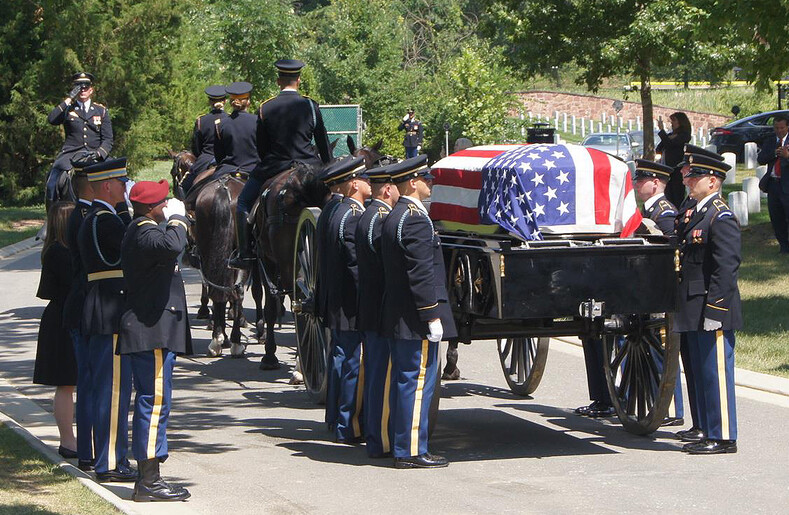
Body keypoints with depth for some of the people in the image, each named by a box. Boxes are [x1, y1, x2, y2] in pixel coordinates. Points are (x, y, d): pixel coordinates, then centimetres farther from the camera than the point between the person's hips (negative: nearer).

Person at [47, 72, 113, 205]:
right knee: (52, 183, -22)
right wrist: (69, 100, -8)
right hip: (71, 154, -1)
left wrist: (99, 153, -10)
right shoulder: (67, 109, 12)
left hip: (95, 156, 1)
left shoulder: (101, 111, 16)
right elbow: (51, 119, -9)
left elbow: (108, 139, 11)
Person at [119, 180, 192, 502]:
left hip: (151, 331, 11)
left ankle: (147, 477, 17)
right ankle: (148, 482, -9)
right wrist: (177, 218, -21)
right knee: (155, 401, -10)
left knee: (151, 402, 13)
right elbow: (171, 245, -34)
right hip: (153, 332, -11)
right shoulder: (145, 231, -14)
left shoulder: (141, 231, 19)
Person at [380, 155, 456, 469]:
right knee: (418, 381, -7)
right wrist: (432, 315, -19)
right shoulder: (415, 219, -16)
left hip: (396, 318, 10)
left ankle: (401, 446, 20)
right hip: (416, 319, -10)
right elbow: (421, 273, -21)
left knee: (404, 381, 14)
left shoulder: (394, 217, 15)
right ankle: (412, 452, -6)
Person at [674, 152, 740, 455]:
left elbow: (726, 268, -19)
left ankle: (723, 438, -2)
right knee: (702, 373, 13)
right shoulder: (697, 214, 17)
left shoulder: (721, 217, -13)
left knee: (716, 373, -6)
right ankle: (710, 434, 20)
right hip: (695, 311, 10)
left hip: (713, 310, -10)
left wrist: (714, 310, -22)